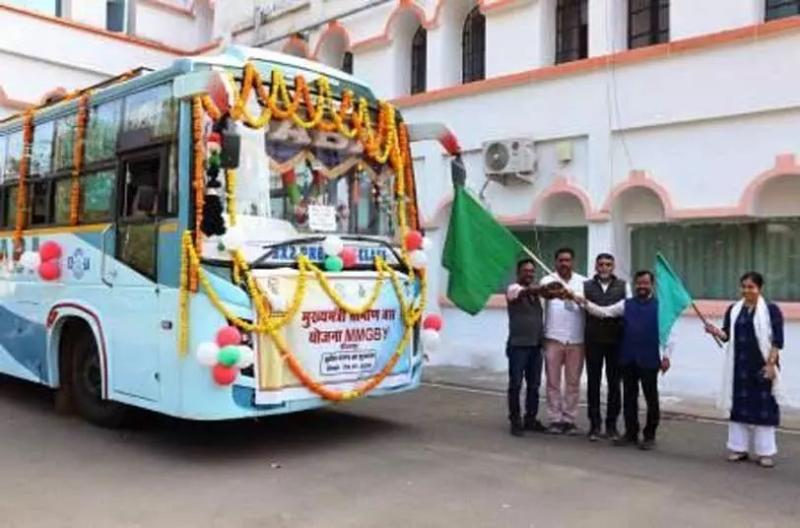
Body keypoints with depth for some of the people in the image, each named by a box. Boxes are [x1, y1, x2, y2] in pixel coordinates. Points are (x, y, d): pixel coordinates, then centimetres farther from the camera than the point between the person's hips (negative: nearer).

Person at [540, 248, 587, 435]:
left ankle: (569, 420, 15)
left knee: (573, 382, 6)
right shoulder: (548, 280, 1)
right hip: (553, 338, -1)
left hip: (576, 340, 2)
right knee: (553, 381, 4)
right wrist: (554, 292, -40)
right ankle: (555, 419, 12)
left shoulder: (583, 282, 7)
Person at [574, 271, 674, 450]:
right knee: (629, 397, 10)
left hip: (649, 360, -3)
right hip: (628, 359, 3)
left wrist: (666, 356, -8)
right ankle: (631, 433, 21)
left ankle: (649, 435, 16)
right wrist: (585, 303, -12)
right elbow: (604, 312, 2)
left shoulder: (660, 306, -1)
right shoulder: (626, 304, 8)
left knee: (651, 398, 5)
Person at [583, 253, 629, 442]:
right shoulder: (586, 286, 8)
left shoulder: (623, 286, 8)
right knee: (593, 382, 4)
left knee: (614, 383, 5)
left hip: (616, 341, 0)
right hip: (593, 341, 0)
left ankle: (611, 424, 16)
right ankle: (594, 424, 12)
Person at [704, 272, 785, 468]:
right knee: (739, 405, 8)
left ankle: (765, 452, 10)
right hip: (739, 366, 4)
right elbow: (727, 335, 5)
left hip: (761, 366, -4)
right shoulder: (733, 310, 7)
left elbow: (777, 341, -7)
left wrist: (771, 364, -15)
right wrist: (716, 331, -16)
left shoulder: (771, 310, -4)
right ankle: (739, 448, 17)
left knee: (763, 407, 1)